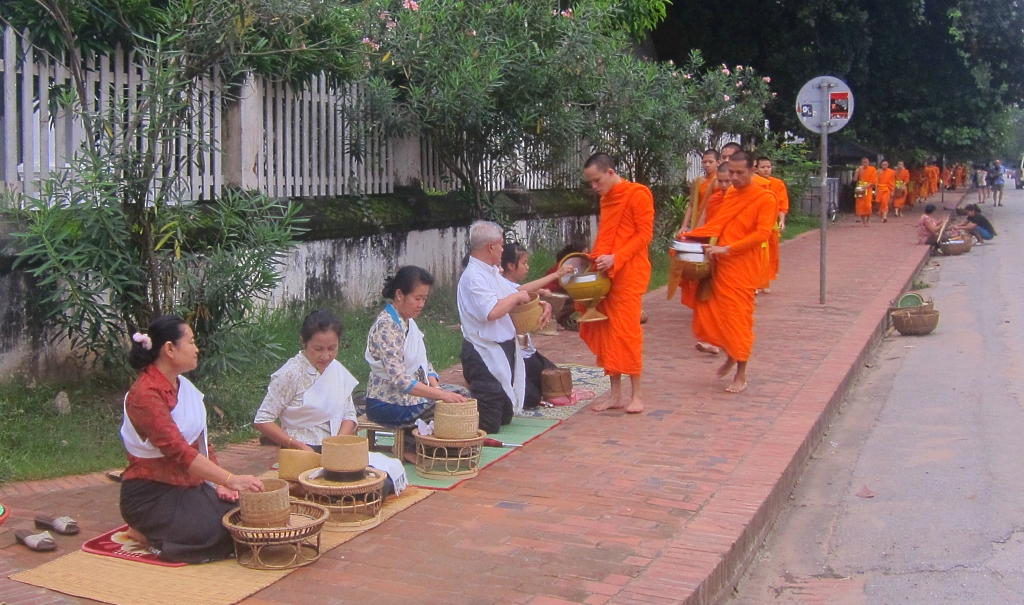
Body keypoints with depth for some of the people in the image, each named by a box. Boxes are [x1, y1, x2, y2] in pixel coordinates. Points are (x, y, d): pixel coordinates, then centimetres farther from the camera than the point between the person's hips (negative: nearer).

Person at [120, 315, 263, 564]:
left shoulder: (184, 386, 10)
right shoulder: (145, 394, -19)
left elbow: (202, 442, 13)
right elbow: (178, 451, -29)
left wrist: (220, 483, -2)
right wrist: (230, 479, -36)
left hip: (191, 486, 9)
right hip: (152, 496, -9)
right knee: (217, 534, -25)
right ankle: (146, 534, -2)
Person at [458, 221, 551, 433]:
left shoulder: (493, 273, 12)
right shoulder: (474, 276, -19)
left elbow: (518, 292, 24)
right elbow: (492, 311, -31)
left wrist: (542, 304, 5)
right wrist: (516, 297, -15)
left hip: (503, 350, 10)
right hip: (485, 355, -10)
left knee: (505, 417, 20)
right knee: (487, 426, -8)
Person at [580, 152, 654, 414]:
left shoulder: (637, 194, -8)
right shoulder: (606, 199, 17)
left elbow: (645, 234, -11)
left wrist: (615, 258, -19)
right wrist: (595, 259, 7)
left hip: (629, 273, -8)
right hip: (605, 274, 8)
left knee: (627, 331, -7)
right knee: (606, 331, 6)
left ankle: (637, 395, 2)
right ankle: (615, 392, 13)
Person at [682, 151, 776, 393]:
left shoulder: (765, 199, -6)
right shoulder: (729, 195, 14)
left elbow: (762, 233, -15)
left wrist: (727, 249, -21)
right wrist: (692, 236, 0)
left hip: (742, 267, -6)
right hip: (719, 264, 6)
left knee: (738, 318, -3)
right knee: (709, 313, 5)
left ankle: (741, 377, 9)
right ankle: (731, 355, 29)